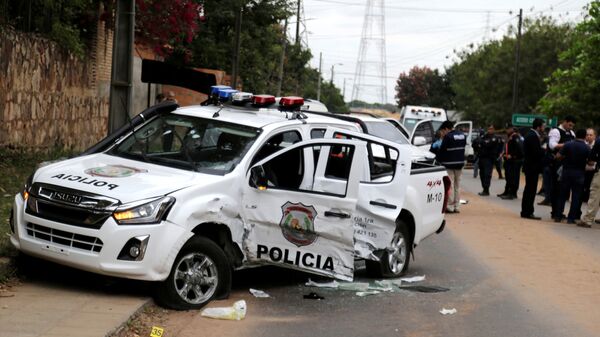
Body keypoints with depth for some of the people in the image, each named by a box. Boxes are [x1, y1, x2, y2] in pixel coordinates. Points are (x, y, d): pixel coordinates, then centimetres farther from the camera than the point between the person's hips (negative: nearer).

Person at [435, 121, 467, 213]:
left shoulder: (448, 137, -14)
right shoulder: (462, 135, 10)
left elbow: (442, 150, -11)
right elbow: (462, 149, 14)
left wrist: (437, 159, 3)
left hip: (449, 165, -7)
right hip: (459, 163, 7)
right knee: (457, 185, 12)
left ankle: (450, 206, -5)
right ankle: (456, 206, 14)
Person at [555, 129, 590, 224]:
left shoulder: (568, 145, -5)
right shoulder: (587, 148, -6)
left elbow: (558, 156, -9)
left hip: (566, 172, 1)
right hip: (579, 174, -1)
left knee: (563, 195, 9)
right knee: (576, 196, 5)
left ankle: (558, 216, 9)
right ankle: (571, 218, 3)